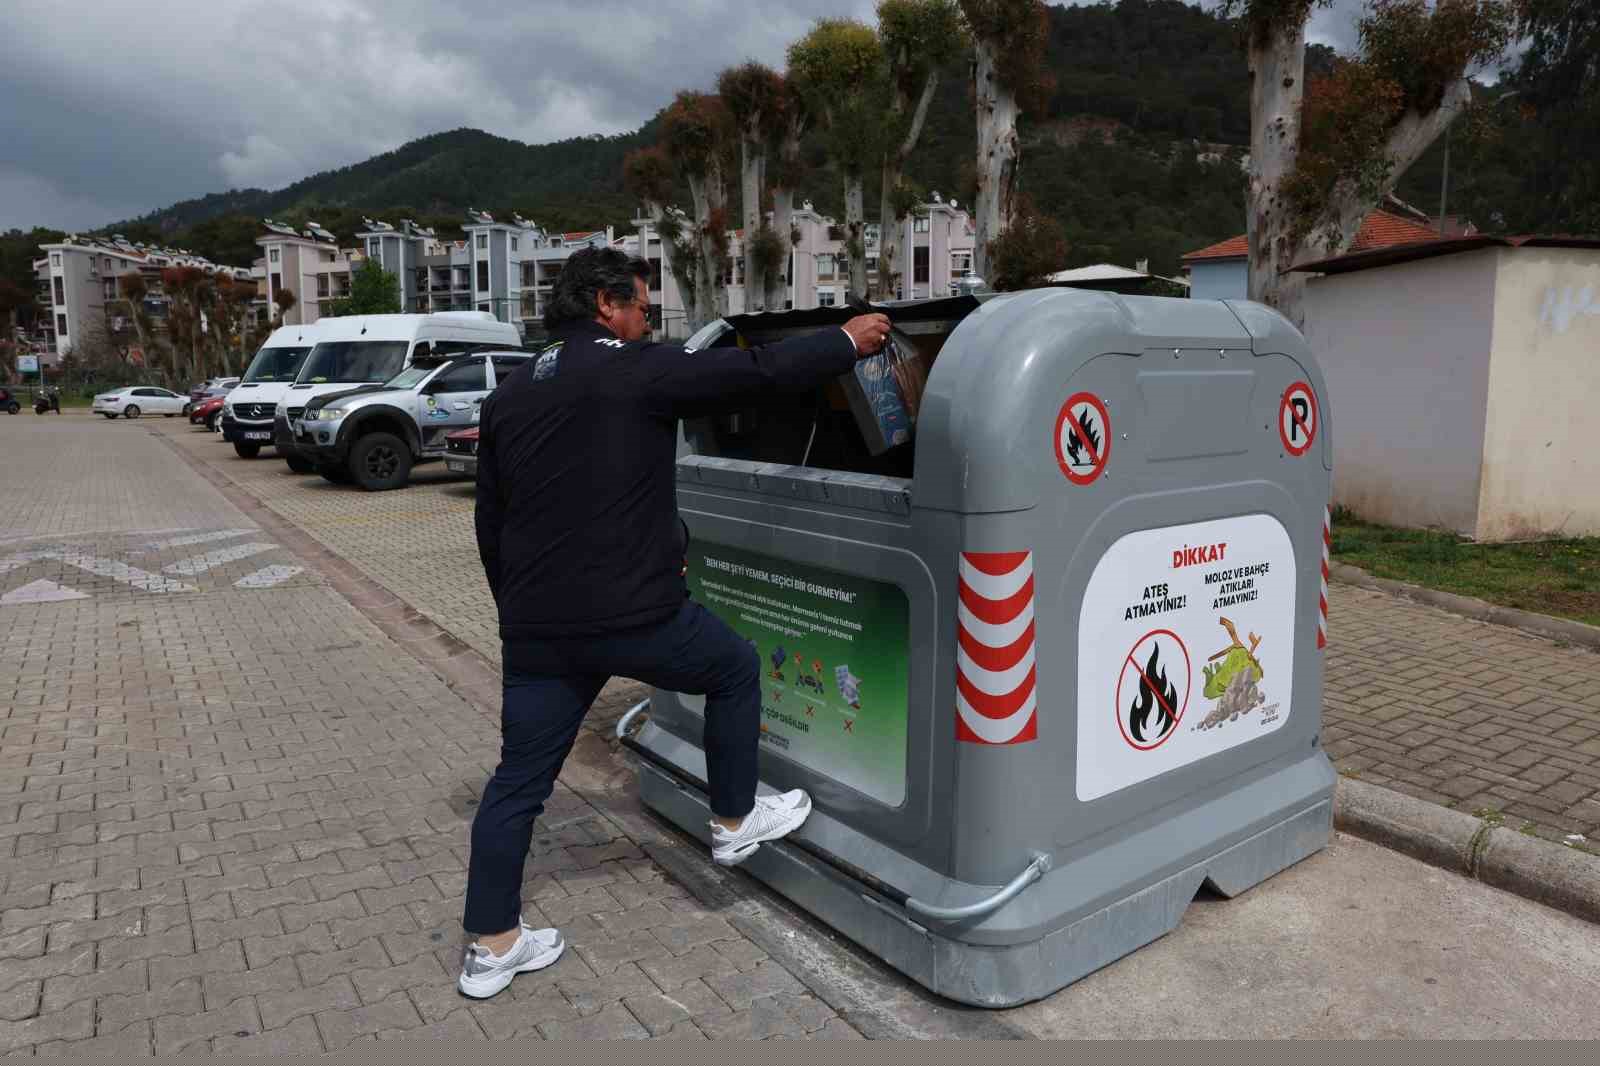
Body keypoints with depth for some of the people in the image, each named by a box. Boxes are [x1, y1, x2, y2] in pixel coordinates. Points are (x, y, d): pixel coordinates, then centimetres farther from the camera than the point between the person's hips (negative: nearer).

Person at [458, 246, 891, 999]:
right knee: (735, 671, 20)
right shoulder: (636, 371, -8)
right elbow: (755, 373, -6)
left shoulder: (508, 396, 14)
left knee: (519, 780, 14)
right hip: (635, 615, -6)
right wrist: (846, 342, 8)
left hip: (536, 629, 7)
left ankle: (492, 947, 22)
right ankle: (734, 824, 33)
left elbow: (489, 524, 17)